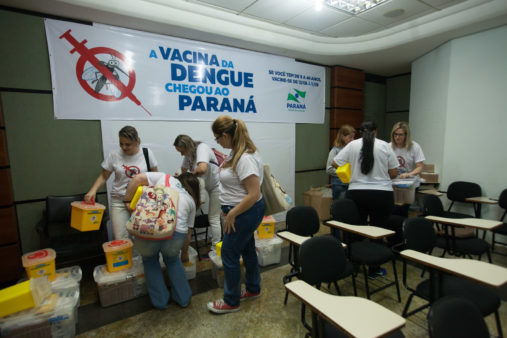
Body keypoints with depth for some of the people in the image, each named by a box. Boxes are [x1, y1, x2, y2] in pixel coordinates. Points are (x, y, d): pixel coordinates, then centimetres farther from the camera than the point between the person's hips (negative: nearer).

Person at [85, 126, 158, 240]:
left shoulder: (147, 153, -2)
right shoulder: (114, 155, -2)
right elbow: (104, 176, 6)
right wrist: (92, 191, -9)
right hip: (119, 201, 0)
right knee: (120, 239, -4)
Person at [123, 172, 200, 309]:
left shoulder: (164, 177, 20)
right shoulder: (191, 201, 24)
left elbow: (138, 178, 5)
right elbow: (187, 234, 27)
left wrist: (127, 201, 13)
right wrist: (185, 253, 41)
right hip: (176, 234, 2)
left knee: (150, 260, 30)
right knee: (172, 260, 34)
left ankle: (160, 301, 37)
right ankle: (183, 298, 39)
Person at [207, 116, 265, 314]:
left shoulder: (246, 158, -26)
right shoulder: (237, 152, 6)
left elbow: (254, 194, -28)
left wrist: (232, 214, -21)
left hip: (246, 212, -10)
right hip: (242, 212, 10)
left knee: (229, 253, 3)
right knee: (247, 249, 22)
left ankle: (231, 302, 23)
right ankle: (253, 289, 42)